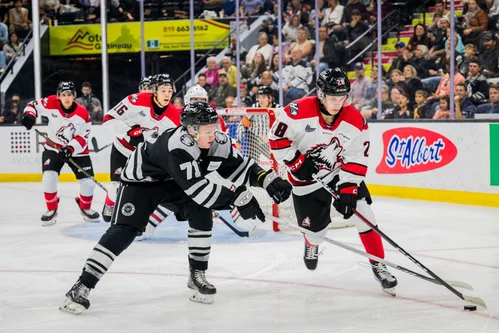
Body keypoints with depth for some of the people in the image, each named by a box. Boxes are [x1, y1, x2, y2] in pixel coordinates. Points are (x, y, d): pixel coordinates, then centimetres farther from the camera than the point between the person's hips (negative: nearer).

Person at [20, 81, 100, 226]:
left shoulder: (83, 114, -18)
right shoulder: (51, 103, -17)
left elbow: (83, 138, -16)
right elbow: (33, 105, -6)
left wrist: (71, 149, -31)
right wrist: (29, 115, -28)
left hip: (77, 151, 0)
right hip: (53, 148, 0)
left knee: (88, 182, -4)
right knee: (49, 177, -19)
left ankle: (85, 208, 25)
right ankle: (52, 210, 3)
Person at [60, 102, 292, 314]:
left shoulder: (218, 142, -19)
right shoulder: (177, 145, -41)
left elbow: (238, 167, -4)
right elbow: (197, 188, -44)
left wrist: (269, 179, -18)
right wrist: (239, 199, -41)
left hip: (173, 182, 7)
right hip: (141, 180, -7)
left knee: (201, 214, -14)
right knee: (124, 230, -18)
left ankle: (197, 275, 2)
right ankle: (83, 285, -16)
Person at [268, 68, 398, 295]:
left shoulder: (356, 122, -17)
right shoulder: (299, 111, -24)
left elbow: (356, 160, -13)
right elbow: (277, 137, -13)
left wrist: (347, 189, -21)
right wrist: (296, 162, -17)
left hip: (342, 172, 2)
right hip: (306, 175, -1)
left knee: (362, 214, -13)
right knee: (316, 226, 4)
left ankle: (378, 265, 0)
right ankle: (312, 244, 44)